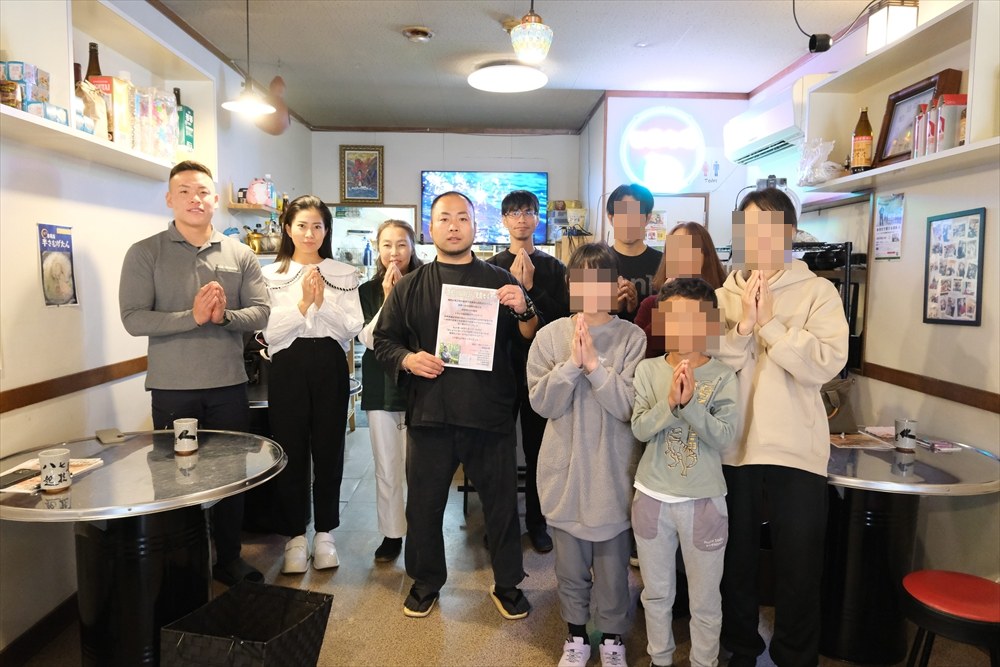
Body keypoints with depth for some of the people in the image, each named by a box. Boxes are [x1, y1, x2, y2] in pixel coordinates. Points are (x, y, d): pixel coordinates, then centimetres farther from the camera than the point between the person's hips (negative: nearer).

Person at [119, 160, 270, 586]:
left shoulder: (240, 255, 5)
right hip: (172, 388, -2)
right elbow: (133, 318, -11)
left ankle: (228, 559, 30)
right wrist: (192, 317, -23)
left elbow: (261, 312, -1)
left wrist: (224, 315, -20)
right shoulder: (145, 254, -1)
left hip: (229, 385, 2)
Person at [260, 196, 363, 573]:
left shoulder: (343, 274, 6)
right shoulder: (271, 275, 4)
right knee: (291, 453, 5)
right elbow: (269, 332, -5)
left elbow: (352, 328, -3)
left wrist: (322, 302, -15)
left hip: (330, 368, 1)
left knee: (328, 452, 7)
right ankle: (295, 536, 20)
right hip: (288, 369, 0)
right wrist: (302, 303, -16)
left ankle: (324, 534, 23)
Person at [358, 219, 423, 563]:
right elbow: (368, 338, -6)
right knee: (386, 469, 9)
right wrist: (388, 298, -12)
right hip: (381, 388, 2)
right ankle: (391, 534, 23)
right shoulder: (368, 291, 6)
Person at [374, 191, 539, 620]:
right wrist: (407, 359, -9)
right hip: (429, 414, 1)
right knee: (424, 504, 12)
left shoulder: (500, 282, 8)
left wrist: (523, 310, -15)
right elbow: (383, 339, 11)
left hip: (490, 414, 0)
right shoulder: (410, 286, 9)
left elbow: (532, 339, 6)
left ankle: (507, 584, 30)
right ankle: (425, 582, 33)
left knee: (501, 502, 9)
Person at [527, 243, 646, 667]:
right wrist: (572, 362, -20)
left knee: (612, 564, 14)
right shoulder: (550, 337, -4)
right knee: (570, 564, 17)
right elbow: (542, 402, -10)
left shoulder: (632, 338, -8)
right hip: (565, 470, 1)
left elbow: (630, 405, -15)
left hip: (613, 471, -1)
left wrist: (595, 364, -22)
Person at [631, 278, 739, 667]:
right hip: (652, 497, 2)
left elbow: (725, 437, -17)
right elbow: (639, 429, -12)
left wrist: (689, 403, -28)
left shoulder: (723, 377, -8)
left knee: (705, 601, 14)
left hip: (704, 500, -2)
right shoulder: (648, 370, -4)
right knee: (656, 593, 20)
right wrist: (670, 402, -28)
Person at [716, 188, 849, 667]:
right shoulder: (722, 295, 5)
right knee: (735, 559, 16)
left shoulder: (818, 292, -2)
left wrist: (770, 323, -18)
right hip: (732, 446, 2)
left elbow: (828, 362, -17)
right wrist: (743, 325, -18)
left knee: (799, 565, 10)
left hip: (796, 449, -2)